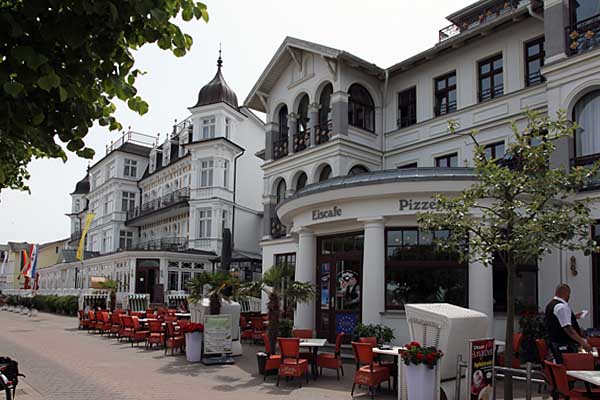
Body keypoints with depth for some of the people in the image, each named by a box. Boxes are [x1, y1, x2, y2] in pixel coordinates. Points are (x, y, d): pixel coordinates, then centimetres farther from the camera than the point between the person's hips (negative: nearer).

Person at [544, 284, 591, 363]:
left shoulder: (551, 304, 13)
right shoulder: (562, 307, -18)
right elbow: (568, 329, -23)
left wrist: (573, 317, 27)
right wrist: (583, 343, -19)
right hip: (564, 346, -10)